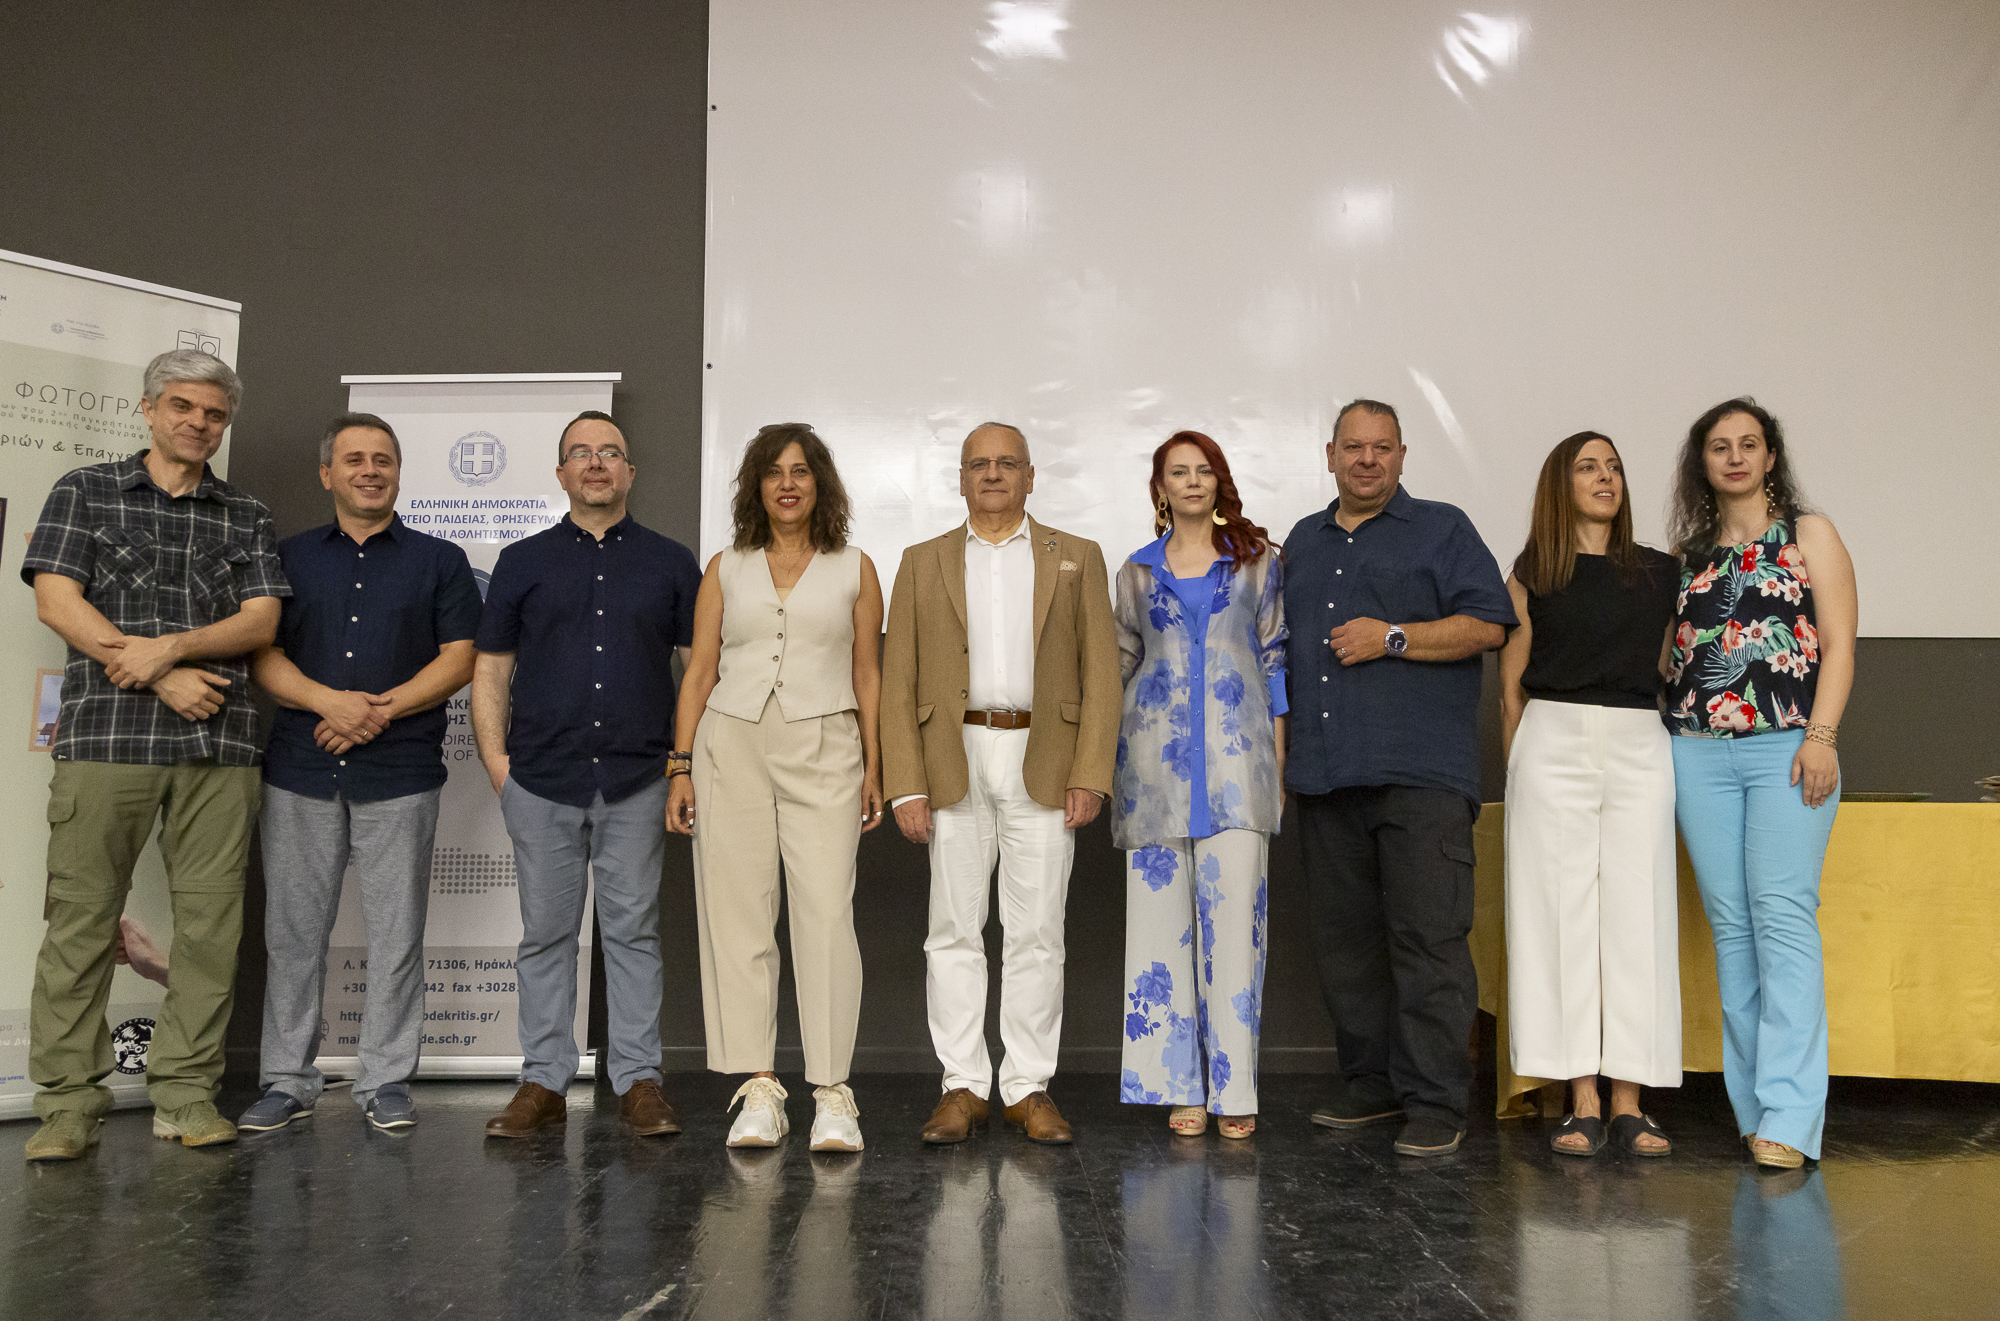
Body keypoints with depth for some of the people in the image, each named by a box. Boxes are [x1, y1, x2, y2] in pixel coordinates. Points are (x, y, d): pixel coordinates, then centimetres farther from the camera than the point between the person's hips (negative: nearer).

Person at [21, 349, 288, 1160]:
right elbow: (56, 603, 0)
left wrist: (167, 646, -11)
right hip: (105, 731, -2)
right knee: (81, 917, -2)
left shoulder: (246, 519, 17)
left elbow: (262, 621, 5)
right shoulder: (85, 492, 11)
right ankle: (67, 1100, 6)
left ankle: (187, 1092, 10)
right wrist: (164, 679, -8)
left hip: (219, 740, 2)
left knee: (210, 919, 1)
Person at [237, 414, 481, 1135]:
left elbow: (459, 658, 1)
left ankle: (387, 1079, 11)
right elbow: (261, 654, 5)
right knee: (293, 931, 5)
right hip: (300, 773, 2)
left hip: (401, 772, -1)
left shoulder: (440, 561, 9)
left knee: (396, 932, 1)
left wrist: (382, 709, -12)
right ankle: (287, 1080, 15)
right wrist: (328, 701, -13)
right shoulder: (288, 557, 13)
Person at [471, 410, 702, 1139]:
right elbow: (490, 669, 10)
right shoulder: (522, 562, 10)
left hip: (638, 780, -1)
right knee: (546, 933, 6)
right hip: (541, 779, 1)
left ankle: (638, 1080, 11)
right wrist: (496, 761, 1)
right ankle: (543, 1081, 14)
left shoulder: (671, 562, 8)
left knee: (633, 931, 3)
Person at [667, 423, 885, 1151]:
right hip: (731, 746, 2)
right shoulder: (725, 568, 12)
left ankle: (833, 1092, -2)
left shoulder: (854, 569, 10)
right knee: (737, 914, -1)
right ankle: (759, 1089, 6)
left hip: (823, 750, -1)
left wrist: (874, 768, 4)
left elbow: (867, 675, 10)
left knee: (826, 915, -9)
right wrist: (681, 766, 3)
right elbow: (699, 672, 10)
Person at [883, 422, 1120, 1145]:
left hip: (1044, 763, 0)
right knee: (954, 930, 3)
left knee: (1037, 934, 3)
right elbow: (896, 682, 5)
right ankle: (963, 1086, 12)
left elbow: (1101, 672, 4)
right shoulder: (923, 563, 11)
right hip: (954, 763, 1)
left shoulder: (1077, 559, 10)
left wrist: (1091, 774, -6)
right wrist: (904, 786, -4)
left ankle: (1030, 1087, 12)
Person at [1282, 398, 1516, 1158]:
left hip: (1419, 773, -5)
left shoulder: (1441, 530, 7)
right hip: (1325, 776, 5)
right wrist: (1280, 749, 17)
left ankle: (1434, 1102, -2)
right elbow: (1281, 646, 26)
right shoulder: (1303, 542, 22)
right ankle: (1370, 1084, 20)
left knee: (1428, 937, -8)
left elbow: (1488, 624, -3)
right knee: (1344, 938, 9)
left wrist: (1392, 637, -11)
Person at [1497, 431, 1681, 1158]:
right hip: (1553, 743, -2)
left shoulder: (1661, 573, 12)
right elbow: (1511, 687, 7)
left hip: (1640, 747, 2)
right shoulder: (1533, 574, 7)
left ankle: (1630, 1103, 4)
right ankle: (1583, 1103, 2)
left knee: (1636, 912, -1)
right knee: (1561, 913, -3)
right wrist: (1519, 771, 4)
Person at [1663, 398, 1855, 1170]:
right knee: (1729, 924, 2)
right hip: (1699, 753, 4)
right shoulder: (1686, 553, 17)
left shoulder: (1810, 535, 9)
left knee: (1784, 916, -13)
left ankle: (1789, 1116, -12)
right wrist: (1664, 745, 9)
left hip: (1787, 747, -3)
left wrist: (1821, 737, -11)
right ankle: (1754, 1107, 7)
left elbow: (1838, 644, 1)